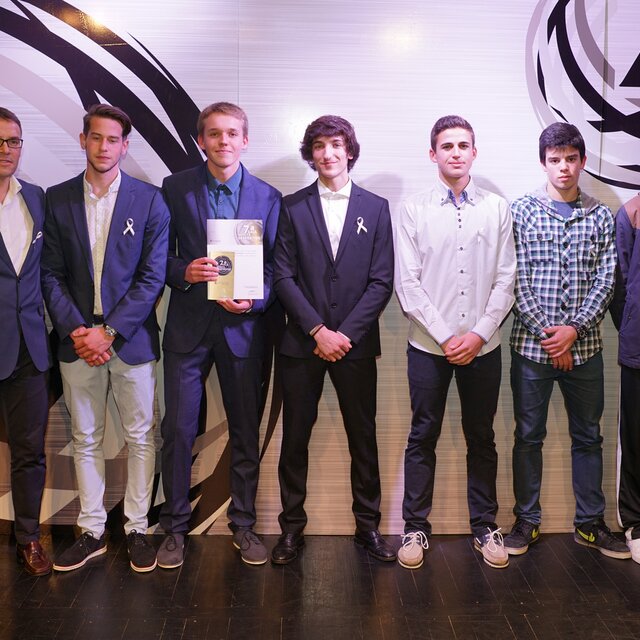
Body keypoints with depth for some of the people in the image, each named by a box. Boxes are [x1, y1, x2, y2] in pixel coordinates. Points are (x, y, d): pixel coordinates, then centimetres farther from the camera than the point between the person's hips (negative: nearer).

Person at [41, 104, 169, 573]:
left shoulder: (149, 199, -2)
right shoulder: (58, 199, 6)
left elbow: (152, 277, -6)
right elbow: (52, 274, 5)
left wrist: (109, 331, -12)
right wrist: (74, 329, -8)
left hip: (131, 337, -2)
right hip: (78, 338, 3)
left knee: (140, 436, 6)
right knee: (85, 439, 11)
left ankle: (137, 529, 20)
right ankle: (92, 531, 24)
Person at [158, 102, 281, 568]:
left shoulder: (268, 197, 4)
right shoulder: (175, 189, 3)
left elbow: (276, 266, 4)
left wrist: (254, 300, -14)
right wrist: (184, 272, -15)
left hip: (243, 327, 1)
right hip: (188, 325, 0)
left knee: (246, 432, 9)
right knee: (178, 429, 2)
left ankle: (244, 524, 25)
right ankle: (175, 527, 19)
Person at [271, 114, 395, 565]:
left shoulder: (376, 207, 6)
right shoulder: (292, 208, 5)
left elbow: (382, 281, 0)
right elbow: (284, 277, -2)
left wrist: (346, 333, -10)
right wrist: (317, 330, -12)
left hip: (356, 343, 0)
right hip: (301, 343, 0)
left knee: (363, 438, 8)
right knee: (295, 439, 6)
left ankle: (368, 525, 23)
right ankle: (292, 528, 19)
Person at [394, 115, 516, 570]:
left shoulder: (497, 208, 5)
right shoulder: (414, 210, 1)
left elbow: (505, 280, 2)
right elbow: (408, 283, -5)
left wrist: (479, 334, -9)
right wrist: (446, 336, -11)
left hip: (483, 345, 1)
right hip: (429, 345, -1)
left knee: (482, 438, 12)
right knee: (423, 438, 6)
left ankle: (485, 527, 25)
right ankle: (416, 528, 19)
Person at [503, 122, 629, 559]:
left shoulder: (601, 217, 6)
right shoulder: (522, 211, 0)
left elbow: (605, 280, 0)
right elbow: (517, 278, -6)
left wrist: (573, 329, -13)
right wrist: (547, 332, -12)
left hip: (584, 345, 2)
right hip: (531, 343, -2)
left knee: (588, 436, 11)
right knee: (529, 436, 7)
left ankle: (590, 522, 25)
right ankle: (527, 521, 20)